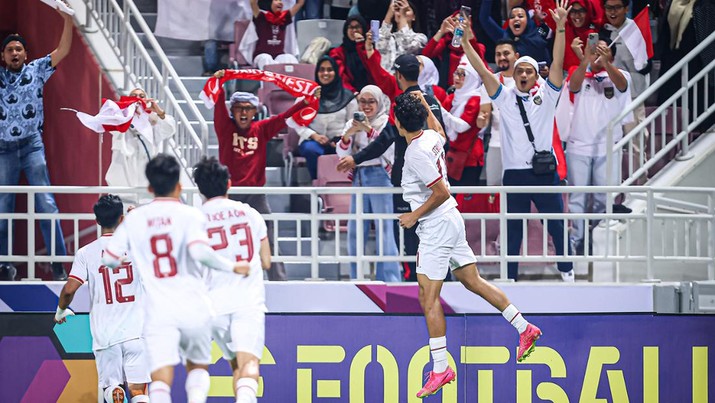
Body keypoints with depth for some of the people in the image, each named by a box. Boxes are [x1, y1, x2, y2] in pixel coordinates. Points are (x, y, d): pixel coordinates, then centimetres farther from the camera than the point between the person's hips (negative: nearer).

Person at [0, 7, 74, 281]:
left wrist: (68, 21, -14)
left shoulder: (36, 71, 7)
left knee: (46, 204, -8)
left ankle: (58, 264, -10)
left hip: (32, 146, -2)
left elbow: (63, 51, 0)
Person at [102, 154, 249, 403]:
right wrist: (232, 267, -6)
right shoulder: (189, 215, -3)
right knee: (198, 367, 21)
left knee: (161, 378, -8)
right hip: (194, 307, 0)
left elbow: (109, 259, 7)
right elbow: (200, 251, -19)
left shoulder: (134, 218, 6)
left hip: (158, 310, 0)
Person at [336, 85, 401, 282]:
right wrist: (347, 135, -12)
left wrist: (369, 130, -24)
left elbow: (389, 148, -14)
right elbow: (342, 153, 8)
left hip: (380, 176, -5)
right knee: (355, 231, 5)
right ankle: (356, 279, 12)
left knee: (384, 229, -10)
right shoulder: (353, 123, 14)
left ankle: (388, 279, -10)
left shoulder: (386, 123, 1)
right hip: (359, 177, 5)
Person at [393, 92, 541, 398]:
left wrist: (414, 216, -13)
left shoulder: (416, 153, -22)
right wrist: (424, 105, 33)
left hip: (436, 228, -10)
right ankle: (525, 329, 20)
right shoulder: (432, 137, 5)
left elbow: (442, 191, -23)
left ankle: (440, 369, -7)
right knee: (474, 282, 17)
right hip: (452, 222, 10)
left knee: (429, 298, -7)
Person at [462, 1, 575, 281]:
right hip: (514, 172, 0)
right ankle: (510, 276, 11)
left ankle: (566, 269, 19)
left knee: (556, 224, 6)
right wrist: (464, 42, -11)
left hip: (544, 171, 0)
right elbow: (482, 71, 0)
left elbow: (557, 64, -5)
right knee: (512, 228, 5)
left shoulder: (545, 96, 6)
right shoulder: (505, 97, 7)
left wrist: (560, 28, -16)